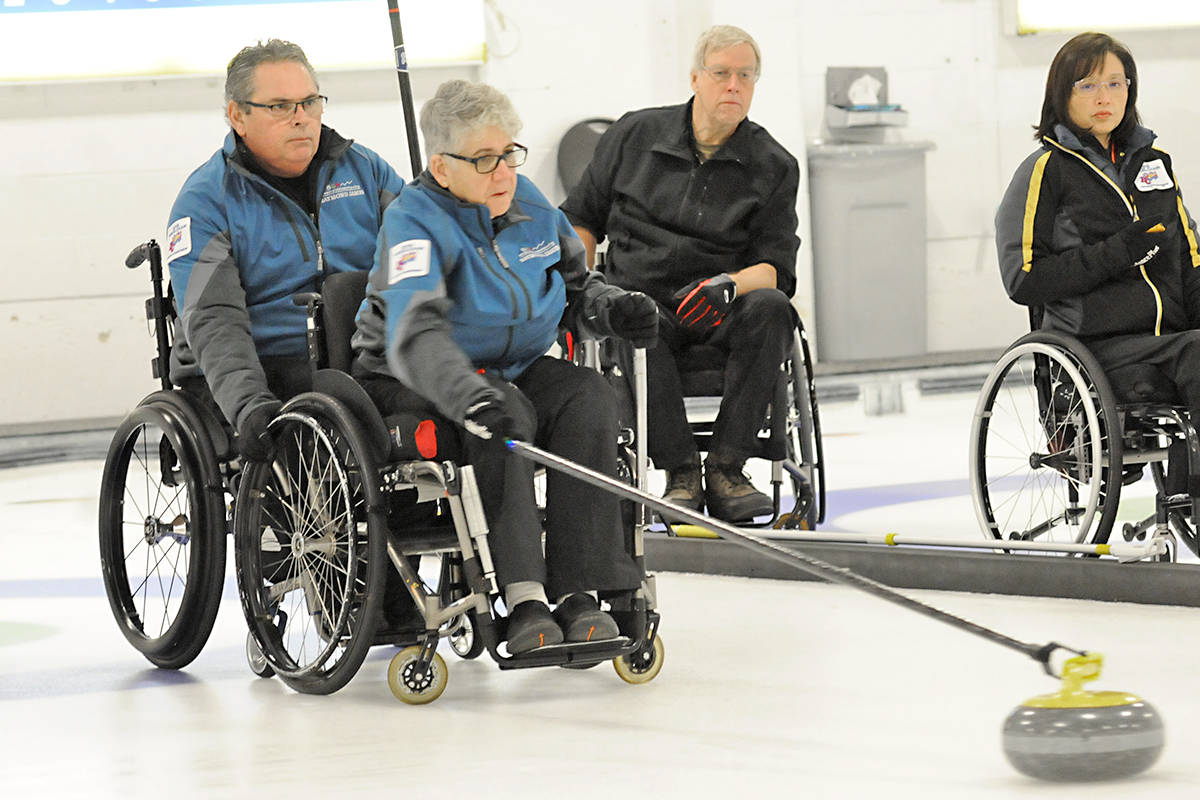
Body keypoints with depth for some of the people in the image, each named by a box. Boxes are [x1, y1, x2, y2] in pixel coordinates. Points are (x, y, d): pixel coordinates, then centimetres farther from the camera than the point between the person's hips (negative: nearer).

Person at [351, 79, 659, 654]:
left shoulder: (529, 206, 2)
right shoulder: (415, 221, -20)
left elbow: (576, 286, 18)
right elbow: (414, 333, -37)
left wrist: (613, 309, -6)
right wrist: (466, 394, -55)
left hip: (517, 369, 6)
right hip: (410, 388, -6)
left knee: (588, 395, -22)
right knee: (503, 413, -35)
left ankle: (579, 591, -26)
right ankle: (523, 597, -39)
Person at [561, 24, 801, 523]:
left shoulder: (774, 167, 4)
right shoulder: (635, 136, 6)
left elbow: (775, 268, -2)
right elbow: (582, 217, 16)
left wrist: (728, 286, -24)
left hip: (719, 314, 1)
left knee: (769, 308, -33)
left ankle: (726, 468, -32)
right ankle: (680, 471, -34)